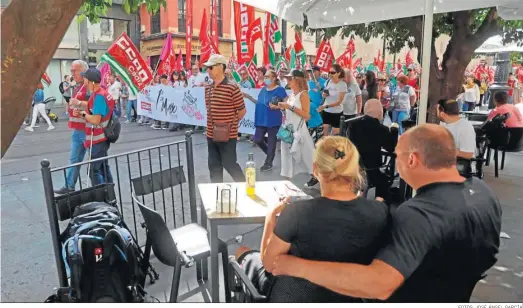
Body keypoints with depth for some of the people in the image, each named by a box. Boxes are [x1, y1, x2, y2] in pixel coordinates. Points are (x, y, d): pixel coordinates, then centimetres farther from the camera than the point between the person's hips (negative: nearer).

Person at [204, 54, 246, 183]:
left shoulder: (232, 88, -14)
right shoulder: (208, 88, 8)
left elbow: (242, 110, -8)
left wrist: (231, 124, -3)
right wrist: (211, 124, 12)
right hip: (211, 135, 7)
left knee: (229, 164, 1)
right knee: (214, 166, 13)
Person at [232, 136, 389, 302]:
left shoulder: (298, 212, -31)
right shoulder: (380, 211, -21)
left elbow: (268, 263, -16)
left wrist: (271, 216, -5)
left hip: (295, 297, -4)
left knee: (243, 252, 24)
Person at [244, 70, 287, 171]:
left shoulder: (279, 90, -9)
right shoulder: (263, 89, 11)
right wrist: (249, 97, 10)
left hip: (273, 121, -6)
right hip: (262, 120, 6)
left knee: (271, 141, 4)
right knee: (257, 139, 4)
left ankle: (268, 163, 18)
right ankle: (269, 154, 31)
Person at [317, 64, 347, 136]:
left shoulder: (343, 84, -14)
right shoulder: (327, 82, 0)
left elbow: (339, 101, -18)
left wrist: (326, 106, -29)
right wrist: (323, 95, -12)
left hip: (337, 112, -4)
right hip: (326, 111, 4)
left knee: (335, 133, 3)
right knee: (325, 132, 7)